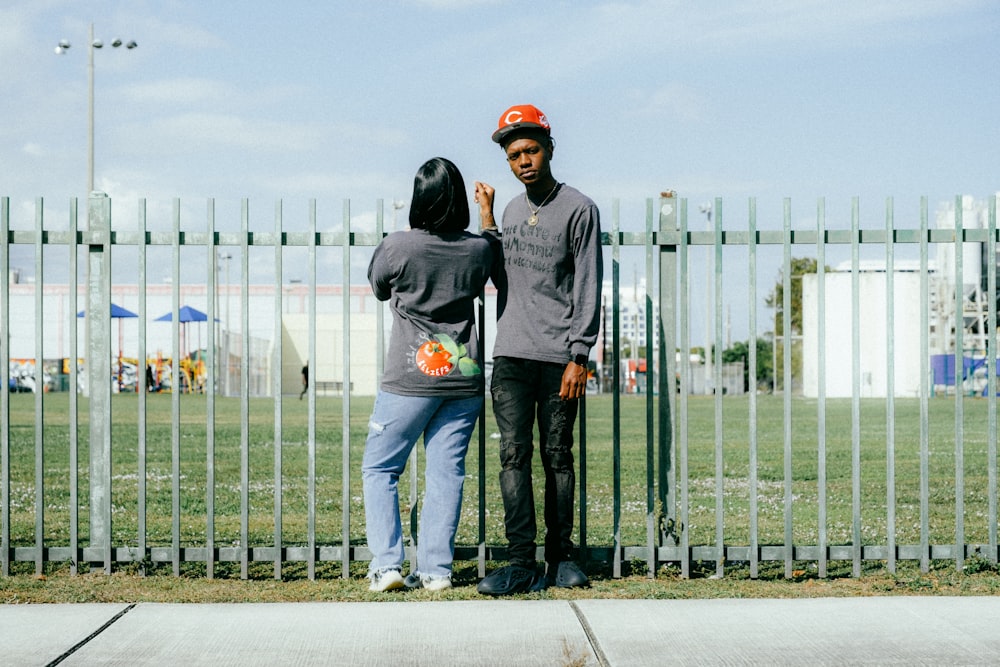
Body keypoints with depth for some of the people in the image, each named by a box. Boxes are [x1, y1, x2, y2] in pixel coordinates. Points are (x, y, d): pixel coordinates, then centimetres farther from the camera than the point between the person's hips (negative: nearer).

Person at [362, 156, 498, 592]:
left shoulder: (396, 247, -12)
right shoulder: (479, 249, -3)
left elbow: (378, 289, 7)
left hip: (409, 380, -3)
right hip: (464, 379, 3)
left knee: (379, 468, 8)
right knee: (446, 471, 7)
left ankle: (386, 564, 0)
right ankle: (436, 569, 5)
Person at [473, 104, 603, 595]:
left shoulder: (579, 210, -2)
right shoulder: (512, 210, 16)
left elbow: (587, 291, -5)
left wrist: (578, 357, -12)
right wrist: (487, 222, 18)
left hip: (559, 357, -4)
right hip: (511, 355, 4)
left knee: (558, 456, 2)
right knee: (514, 454, -5)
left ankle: (560, 556, 12)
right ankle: (522, 564, -8)